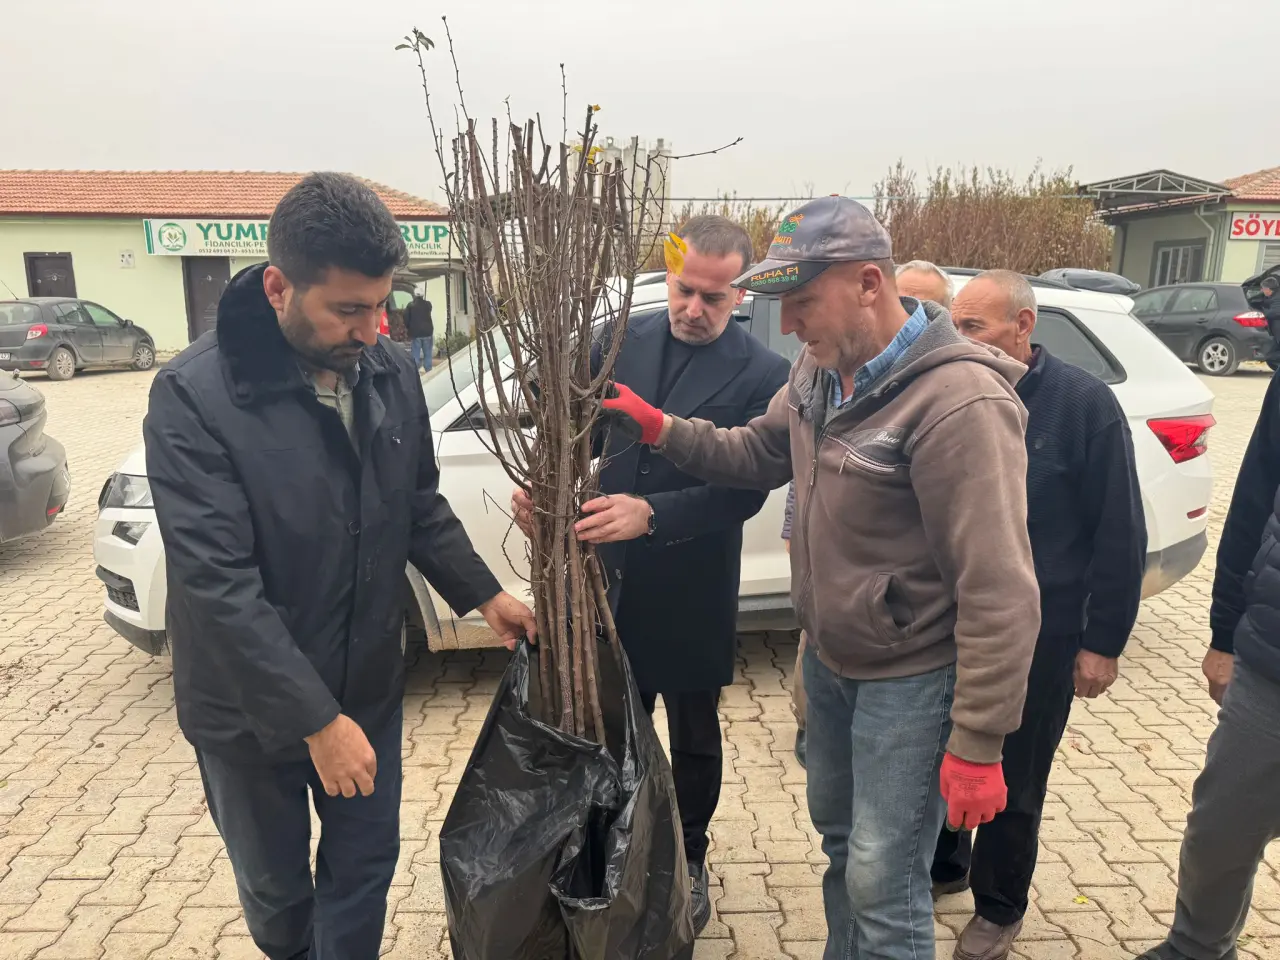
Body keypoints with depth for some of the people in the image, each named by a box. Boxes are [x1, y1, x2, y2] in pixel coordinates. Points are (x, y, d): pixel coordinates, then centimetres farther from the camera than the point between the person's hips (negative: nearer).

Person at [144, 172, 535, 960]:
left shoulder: (392, 372, -7)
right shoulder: (195, 395, -23)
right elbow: (219, 582, -26)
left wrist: (483, 593, -1)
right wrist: (316, 719, -25)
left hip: (371, 685, 3)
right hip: (253, 709, -3)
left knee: (365, 864, 18)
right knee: (275, 889, 21)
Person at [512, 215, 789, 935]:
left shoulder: (763, 375, -13)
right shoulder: (623, 339, -3)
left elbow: (744, 489, -19)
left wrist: (650, 513, -33)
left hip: (692, 597, -2)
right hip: (611, 579, 3)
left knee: (694, 738, 19)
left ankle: (687, 861, 43)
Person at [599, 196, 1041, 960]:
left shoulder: (959, 404, -27)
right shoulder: (823, 372, 0)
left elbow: (999, 594, -26)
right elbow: (758, 454, 13)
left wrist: (978, 746, -23)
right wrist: (659, 428, -2)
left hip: (909, 679, -8)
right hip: (829, 658, 8)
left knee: (882, 883, 3)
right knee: (838, 832, 26)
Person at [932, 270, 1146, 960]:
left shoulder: (1085, 404, -12)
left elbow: (1120, 534, -9)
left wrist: (1102, 642, -9)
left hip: (1040, 636, -3)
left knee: (1015, 783, 13)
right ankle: (944, 866, 44)